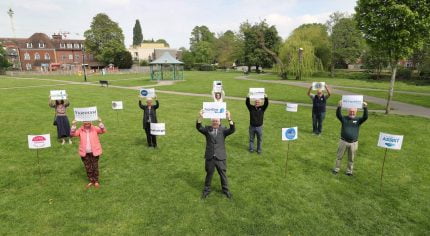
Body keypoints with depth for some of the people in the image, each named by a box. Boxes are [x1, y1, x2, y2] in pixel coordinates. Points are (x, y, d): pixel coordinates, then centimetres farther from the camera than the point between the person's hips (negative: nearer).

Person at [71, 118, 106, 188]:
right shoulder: (80, 130, 2)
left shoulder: (94, 128, -3)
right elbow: (72, 133, -8)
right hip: (85, 153, 2)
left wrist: (100, 122, -28)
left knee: (95, 166, 8)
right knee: (88, 167, 11)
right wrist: (73, 125, -20)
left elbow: (103, 130, -16)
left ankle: (96, 181, 22)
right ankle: (91, 181, 27)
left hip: (94, 152, -2)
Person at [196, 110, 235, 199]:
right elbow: (198, 127, -16)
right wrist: (200, 117, -33)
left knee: (223, 174, 13)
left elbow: (232, 130, -20)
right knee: (209, 174, 16)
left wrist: (229, 118, -34)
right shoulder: (207, 129, -1)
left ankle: (225, 190, 34)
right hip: (209, 157, 0)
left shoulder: (223, 130, -3)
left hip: (220, 157, 0)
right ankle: (207, 189, 36)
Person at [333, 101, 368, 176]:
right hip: (343, 141, -1)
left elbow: (365, 117, -16)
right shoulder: (344, 118, -1)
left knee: (351, 159, 11)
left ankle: (349, 171, 25)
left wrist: (365, 108, -31)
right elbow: (338, 115, -19)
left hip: (353, 143, 1)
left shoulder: (358, 120, 1)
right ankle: (336, 169, 21)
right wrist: (339, 107, -36)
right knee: (339, 156, 9)